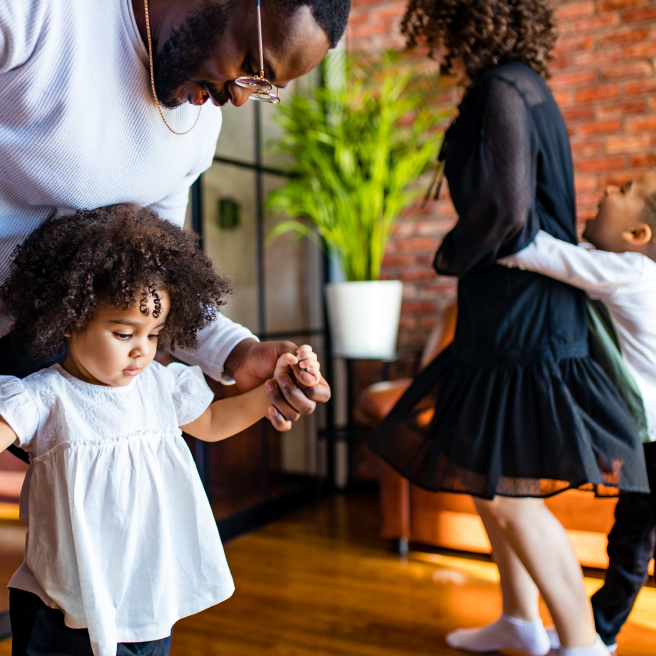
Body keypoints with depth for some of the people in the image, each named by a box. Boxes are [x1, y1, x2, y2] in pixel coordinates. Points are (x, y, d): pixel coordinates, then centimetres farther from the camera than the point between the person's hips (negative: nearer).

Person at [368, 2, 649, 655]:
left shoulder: (504, 89, -14)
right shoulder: (521, 86, 16)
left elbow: (505, 208, -24)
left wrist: (449, 256, -7)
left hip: (523, 325, -10)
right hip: (500, 319, 10)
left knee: (509, 493, -2)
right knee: (484, 478, 18)